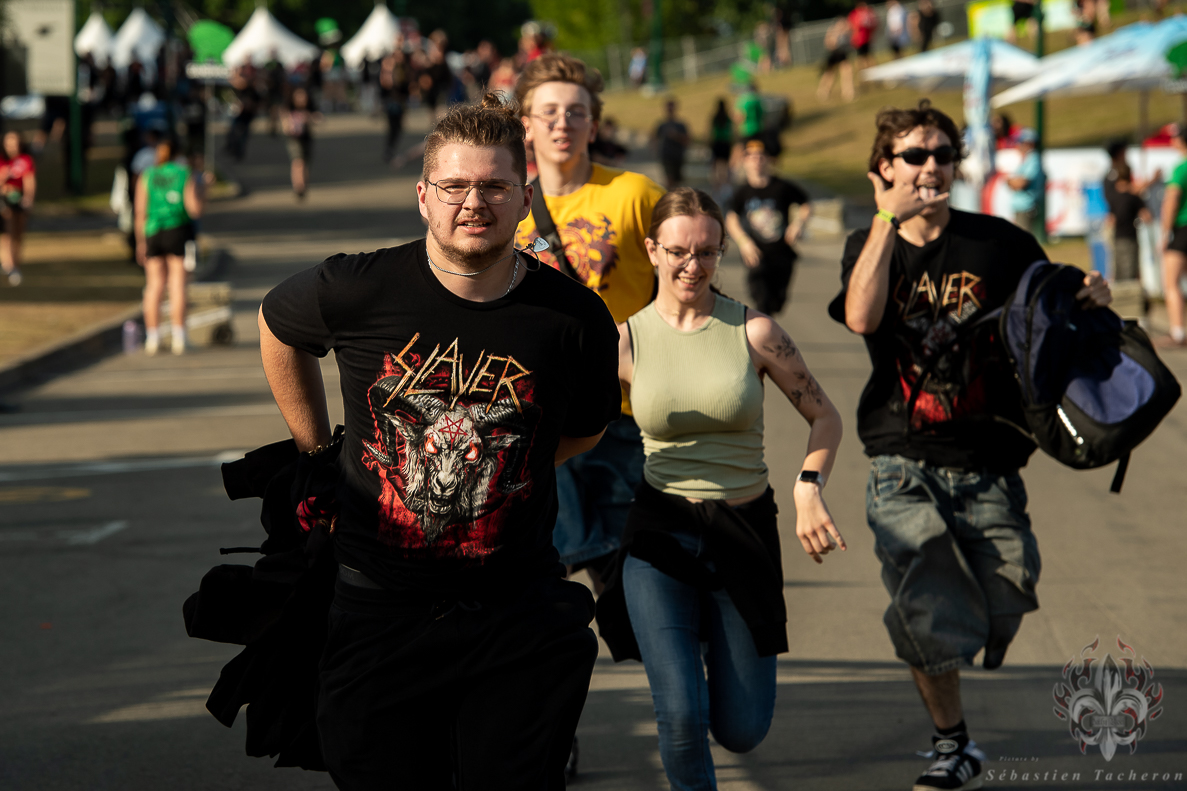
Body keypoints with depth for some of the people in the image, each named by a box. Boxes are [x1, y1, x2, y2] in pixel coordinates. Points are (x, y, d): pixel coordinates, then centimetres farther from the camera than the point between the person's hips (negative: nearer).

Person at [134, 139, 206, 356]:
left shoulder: (146, 176, 5)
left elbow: (140, 212, 2)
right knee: (178, 283, -1)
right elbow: (195, 210, -6)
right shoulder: (186, 174, 0)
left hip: (153, 232, 2)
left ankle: (152, 337, 3)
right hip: (178, 231, -2)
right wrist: (201, 189, 10)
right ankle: (178, 336, -6)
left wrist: (140, 242, 6)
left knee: (154, 285, 6)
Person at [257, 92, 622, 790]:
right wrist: (317, 455, 19)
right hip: (379, 613, 0)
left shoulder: (575, 319, -6)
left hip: (517, 621, 0)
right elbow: (277, 327, 15)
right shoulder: (358, 291, -9)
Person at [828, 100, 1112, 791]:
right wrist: (888, 219, -17)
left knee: (1004, 609, 2)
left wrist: (1092, 299, -14)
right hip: (903, 467, 0)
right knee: (925, 621, -7)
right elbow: (862, 318, -15)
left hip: (988, 466, 0)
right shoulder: (869, 246, 6)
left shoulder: (1000, 243, 2)